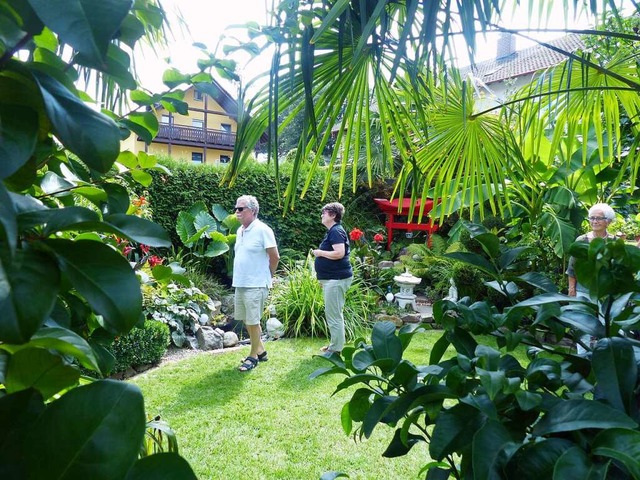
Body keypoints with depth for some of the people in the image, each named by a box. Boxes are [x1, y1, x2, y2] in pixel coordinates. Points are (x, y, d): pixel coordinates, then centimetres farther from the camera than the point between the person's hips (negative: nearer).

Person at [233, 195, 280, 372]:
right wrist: (239, 277, 16)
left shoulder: (262, 230, -14)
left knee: (253, 321, 0)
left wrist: (267, 276, 1)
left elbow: (275, 257, -10)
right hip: (240, 283, 8)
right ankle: (260, 350, 31)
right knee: (247, 320, 16)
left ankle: (254, 356, 16)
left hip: (255, 285, -8)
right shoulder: (240, 230, 10)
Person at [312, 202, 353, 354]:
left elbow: (339, 253, -27)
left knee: (334, 315, -6)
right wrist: (323, 279, 21)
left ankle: (336, 349, 1)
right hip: (331, 279, 11)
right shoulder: (332, 231, 17)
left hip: (336, 279, -11)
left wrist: (320, 252, -14)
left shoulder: (336, 231, -15)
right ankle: (334, 344, 28)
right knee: (333, 314, 17)